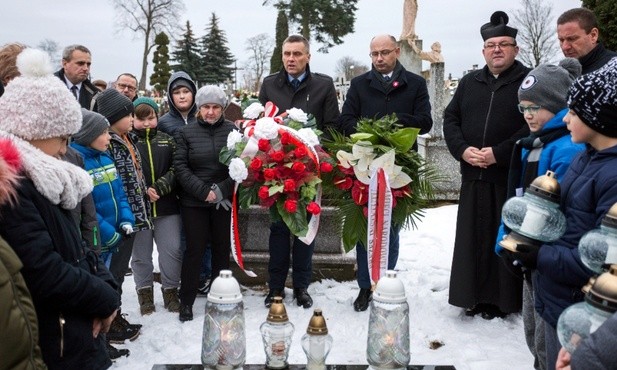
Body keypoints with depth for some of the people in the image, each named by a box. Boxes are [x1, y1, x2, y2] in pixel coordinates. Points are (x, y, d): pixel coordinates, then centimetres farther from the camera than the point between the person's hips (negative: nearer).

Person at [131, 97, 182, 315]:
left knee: (172, 250, 4)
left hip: (166, 206, 2)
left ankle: (170, 291, 22)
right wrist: (143, 191, -17)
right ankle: (145, 293, 25)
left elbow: (176, 169, 1)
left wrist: (159, 187, -13)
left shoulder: (167, 140, 9)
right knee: (141, 253, 10)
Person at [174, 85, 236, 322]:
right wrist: (204, 191, -13)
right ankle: (186, 301, 14)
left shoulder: (233, 131, 0)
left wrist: (222, 189, -13)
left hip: (225, 201, 1)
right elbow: (180, 167, -4)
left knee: (222, 248, 10)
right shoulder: (186, 133, 1)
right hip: (194, 201, -1)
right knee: (195, 249, 2)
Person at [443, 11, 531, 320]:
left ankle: (501, 299, 14)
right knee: (472, 238, 8)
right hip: (473, 177, 4)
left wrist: (499, 153, -18)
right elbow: (450, 118, 13)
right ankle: (473, 295, 19)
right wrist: (462, 149, -5)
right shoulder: (469, 82, 15)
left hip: (511, 177, -4)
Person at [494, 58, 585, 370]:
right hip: (530, 256, 9)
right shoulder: (532, 145, 9)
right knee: (534, 337, 22)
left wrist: (538, 254, -20)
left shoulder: (569, 150, -21)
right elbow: (517, 198, 11)